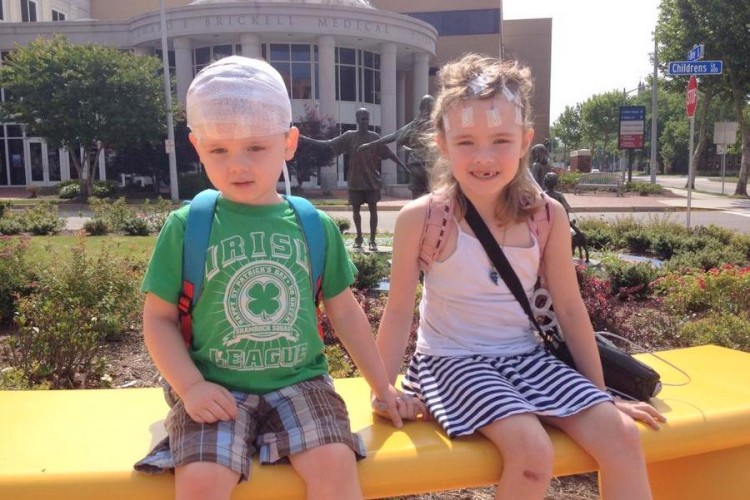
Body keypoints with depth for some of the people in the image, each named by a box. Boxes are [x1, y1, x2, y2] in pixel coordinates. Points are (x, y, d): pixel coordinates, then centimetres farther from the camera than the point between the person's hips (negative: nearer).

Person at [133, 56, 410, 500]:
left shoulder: (316, 226, 3)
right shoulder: (186, 227, -2)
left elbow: (345, 312, 11)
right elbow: (159, 317, 3)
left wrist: (382, 385, 14)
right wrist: (190, 386, -11)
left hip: (299, 380, 1)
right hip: (217, 388, -1)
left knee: (336, 464, -20)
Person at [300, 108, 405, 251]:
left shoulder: (374, 137, 0)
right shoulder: (349, 136, 0)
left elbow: (389, 153, 2)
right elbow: (328, 144, 1)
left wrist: (404, 167, -3)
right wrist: (305, 139, -3)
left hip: (372, 180, -1)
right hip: (355, 181, 1)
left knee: (373, 208, -1)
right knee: (355, 209, 7)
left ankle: (372, 240, 5)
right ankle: (359, 237, 23)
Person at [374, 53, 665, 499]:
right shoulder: (422, 219, -13)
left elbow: (570, 307, 4)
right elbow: (399, 312, -6)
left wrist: (602, 393, 9)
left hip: (526, 357, 4)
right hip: (452, 360, -3)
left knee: (621, 435, -12)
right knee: (531, 449, -26)